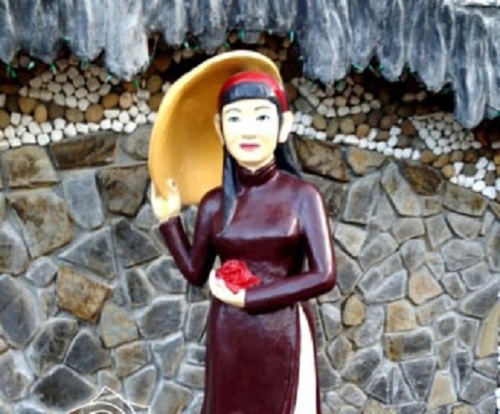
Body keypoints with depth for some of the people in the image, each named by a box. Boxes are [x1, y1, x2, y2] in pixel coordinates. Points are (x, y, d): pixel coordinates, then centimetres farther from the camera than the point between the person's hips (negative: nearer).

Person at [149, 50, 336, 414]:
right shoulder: (214, 203, 2)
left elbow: (324, 275, -13)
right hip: (229, 338, 3)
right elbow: (196, 272, 10)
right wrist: (169, 217, 4)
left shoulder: (302, 196, -7)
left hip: (283, 337, -3)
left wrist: (246, 297, -13)